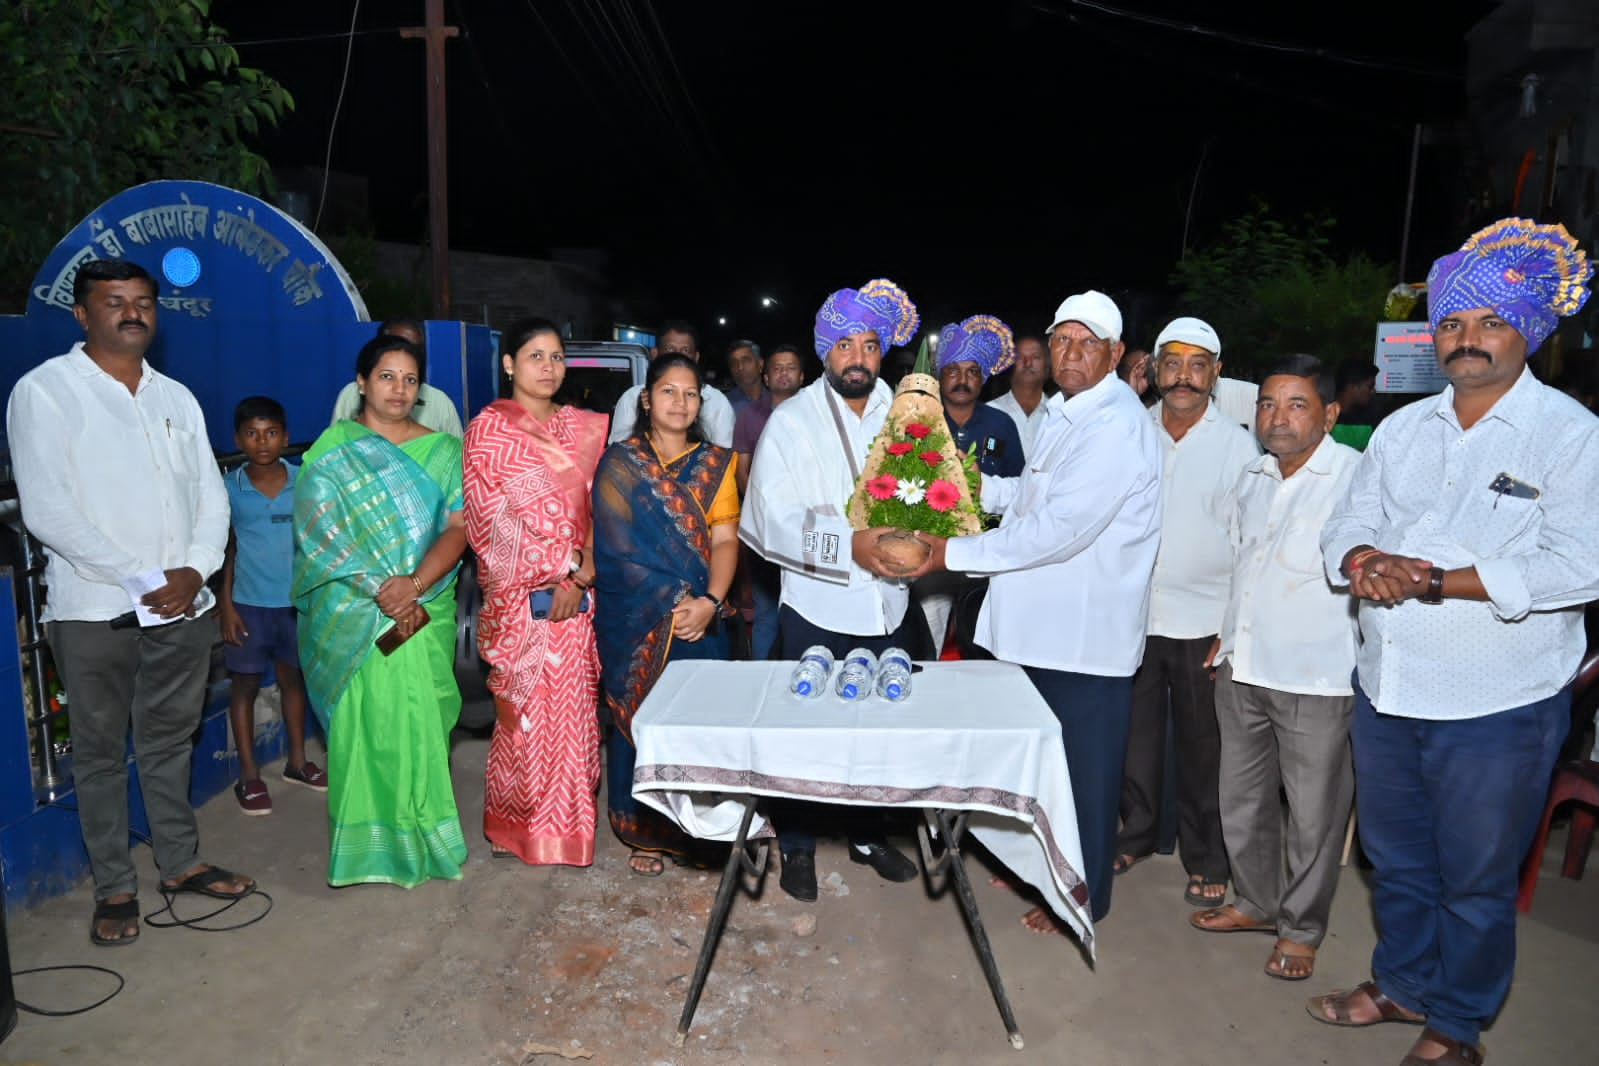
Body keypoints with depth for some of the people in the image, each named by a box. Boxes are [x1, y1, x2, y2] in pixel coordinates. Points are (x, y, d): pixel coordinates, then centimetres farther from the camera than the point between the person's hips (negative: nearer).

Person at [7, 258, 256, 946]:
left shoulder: (175, 397, 12)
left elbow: (211, 496, 9)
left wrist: (193, 570, -8)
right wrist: (141, 580, -15)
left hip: (183, 605, 5)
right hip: (94, 610, -4)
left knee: (170, 741, 15)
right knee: (100, 752, 8)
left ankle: (181, 862, 28)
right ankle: (114, 888, 20)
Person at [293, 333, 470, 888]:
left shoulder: (443, 451, 9)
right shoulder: (332, 449, 3)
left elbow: (457, 526, -1)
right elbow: (321, 531, -7)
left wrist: (415, 583, -17)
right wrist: (381, 591, -16)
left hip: (426, 610, 2)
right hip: (352, 615, -1)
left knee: (421, 718, 3)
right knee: (364, 720, 1)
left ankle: (422, 832, 18)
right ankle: (370, 839, 15)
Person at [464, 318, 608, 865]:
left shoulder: (584, 428, 12)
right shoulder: (490, 428, -1)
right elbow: (495, 517, -8)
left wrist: (583, 572, -6)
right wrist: (558, 569, -12)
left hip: (577, 593, 4)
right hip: (522, 594, -4)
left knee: (572, 707, 8)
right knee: (526, 710, 2)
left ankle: (568, 817, 22)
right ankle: (516, 824, 18)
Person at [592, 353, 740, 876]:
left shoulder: (715, 464, 7)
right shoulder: (618, 463, 3)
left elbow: (725, 539, -2)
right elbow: (616, 546, -3)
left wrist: (709, 602, -19)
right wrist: (673, 603, -12)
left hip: (698, 620, 1)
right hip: (634, 622, -1)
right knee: (637, 717, 6)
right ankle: (645, 832, 22)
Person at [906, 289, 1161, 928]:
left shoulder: (1116, 425, -21)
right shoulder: (1064, 412, 12)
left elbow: (1058, 529, -27)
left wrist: (954, 553, -23)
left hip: (1087, 633, -9)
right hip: (1046, 624, 9)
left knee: (1083, 772, 8)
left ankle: (1082, 898, 26)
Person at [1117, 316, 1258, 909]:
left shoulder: (1237, 445, -3)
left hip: (1203, 621, -2)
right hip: (1133, 613, 3)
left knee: (1202, 747, 8)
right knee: (1136, 734, 14)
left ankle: (1206, 860, 24)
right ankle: (1136, 835, 32)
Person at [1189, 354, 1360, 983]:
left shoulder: (1358, 477, -12)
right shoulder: (1253, 478, 10)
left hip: (1316, 678, -6)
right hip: (1242, 670, 7)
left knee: (1312, 812, 7)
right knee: (1242, 799, 17)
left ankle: (1301, 928, 26)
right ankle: (1255, 902, 36)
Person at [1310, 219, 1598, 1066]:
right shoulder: (1403, 428, 8)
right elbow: (1347, 524, 5)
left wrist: (1433, 579, -24)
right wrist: (1366, 561, -17)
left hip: (1497, 710, -5)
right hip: (1386, 691, 5)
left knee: (1475, 880, 13)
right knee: (1394, 859, 21)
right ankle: (1402, 986, 43)